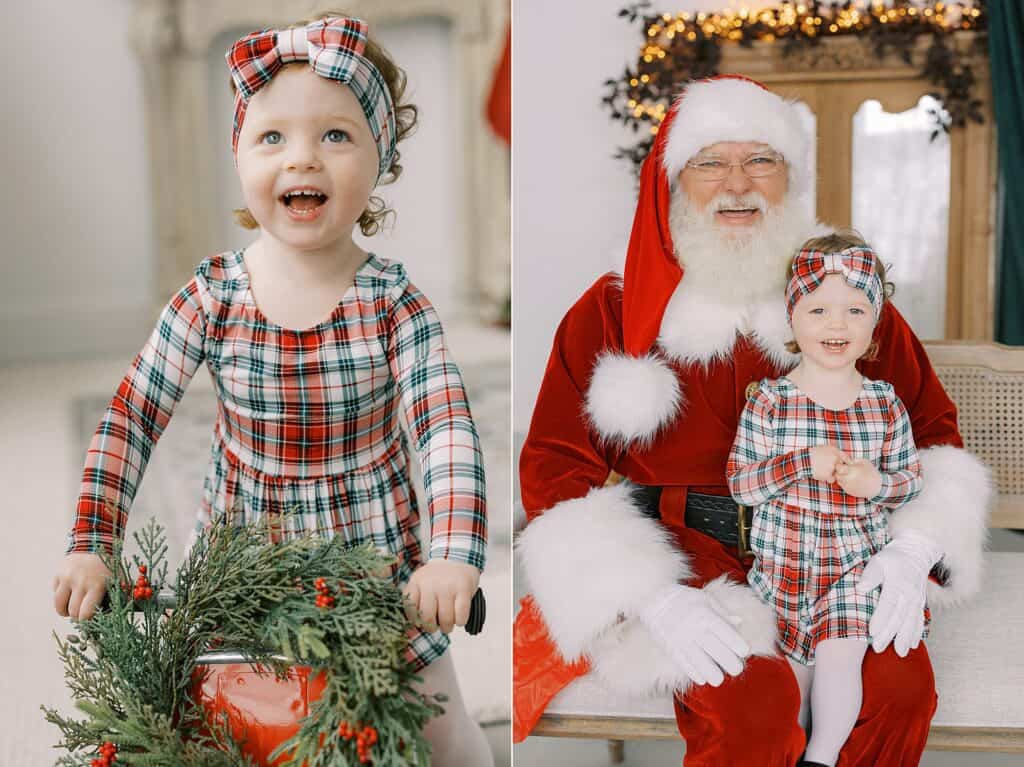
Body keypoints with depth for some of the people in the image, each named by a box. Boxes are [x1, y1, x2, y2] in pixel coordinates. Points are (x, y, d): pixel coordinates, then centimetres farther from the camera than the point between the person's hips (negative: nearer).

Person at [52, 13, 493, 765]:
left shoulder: (394, 302, -15)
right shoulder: (212, 298, -12)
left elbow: (448, 428, -22)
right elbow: (130, 417, -7)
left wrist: (454, 556, -37)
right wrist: (90, 546, -15)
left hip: (376, 558, -1)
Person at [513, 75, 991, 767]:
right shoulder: (611, 312, 1)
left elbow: (932, 424, 12)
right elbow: (553, 469, -3)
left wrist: (912, 550, -9)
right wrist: (647, 595, -19)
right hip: (680, 549, -2)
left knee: (902, 682, -24)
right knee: (754, 700, -29)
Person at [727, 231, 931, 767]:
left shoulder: (886, 405, -3)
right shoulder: (770, 401, -9)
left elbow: (912, 479, 6)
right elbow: (739, 482, -10)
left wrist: (878, 482, -16)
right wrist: (804, 464, -23)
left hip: (859, 561, 0)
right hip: (785, 562, 0)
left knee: (840, 659, -14)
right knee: (794, 669, 8)